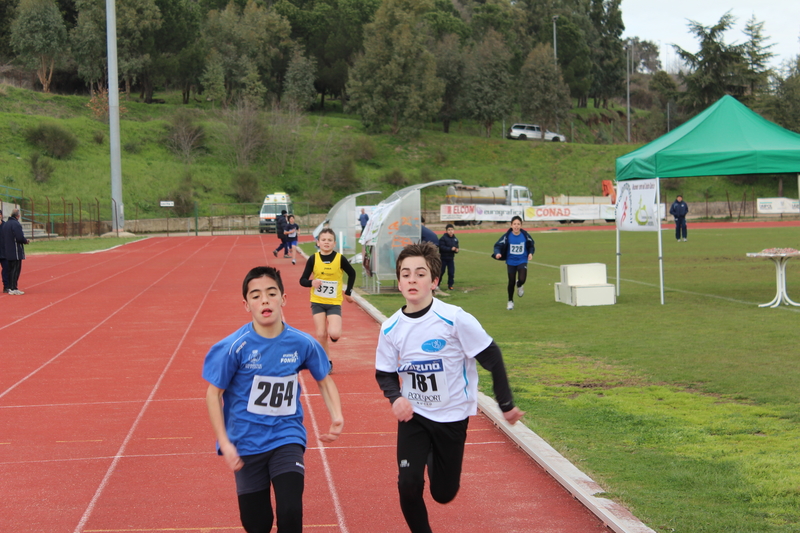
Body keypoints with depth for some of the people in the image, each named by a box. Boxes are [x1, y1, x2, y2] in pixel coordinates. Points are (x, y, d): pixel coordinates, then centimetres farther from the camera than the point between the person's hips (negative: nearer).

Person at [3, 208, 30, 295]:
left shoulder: (5, 224, 13)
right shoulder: (16, 224, -16)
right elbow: (20, 237, -22)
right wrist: (26, 241, -2)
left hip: (8, 252, 9)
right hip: (16, 252, -9)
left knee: (10, 269, 14)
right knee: (16, 270, -7)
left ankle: (10, 287, 16)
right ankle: (13, 289, -9)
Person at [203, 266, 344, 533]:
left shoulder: (302, 343, -9)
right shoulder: (235, 347, -16)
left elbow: (324, 380, 8)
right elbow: (213, 393, -7)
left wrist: (337, 417, -8)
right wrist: (224, 443, -13)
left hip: (287, 438, 1)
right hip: (246, 443, -1)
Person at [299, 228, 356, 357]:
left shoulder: (340, 259, -9)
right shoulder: (313, 259, -7)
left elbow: (352, 274, 8)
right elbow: (302, 280, -4)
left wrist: (348, 292, 7)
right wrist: (311, 282, -24)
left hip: (334, 303, -1)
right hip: (317, 302, 1)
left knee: (334, 334, -16)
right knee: (320, 335, -2)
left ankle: (332, 330, 20)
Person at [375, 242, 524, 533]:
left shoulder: (454, 319, -20)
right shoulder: (391, 328, -9)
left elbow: (491, 358, -10)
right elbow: (384, 372, 6)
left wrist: (506, 404, -5)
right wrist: (396, 397, -15)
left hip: (452, 417, -2)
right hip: (413, 415, 2)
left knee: (444, 493, 9)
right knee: (408, 484, -15)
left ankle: (435, 459, 44)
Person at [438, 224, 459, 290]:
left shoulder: (455, 239, 6)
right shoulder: (443, 238, -12)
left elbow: (456, 247, 16)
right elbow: (442, 247, -20)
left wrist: (456, 250, -8)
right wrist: (451, 249, -25)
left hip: (451, 258, 5)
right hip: (443, 258, -4)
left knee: (451, 272, 2)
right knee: (441, 272, 2)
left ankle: (450, 285, 13)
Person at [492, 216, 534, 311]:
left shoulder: (525, 235, -10)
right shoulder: (507, 236, -14)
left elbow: (531, 245, 6)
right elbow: (498, 245, -12)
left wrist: (530, 253, -11)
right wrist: (497, 253, -32)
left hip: (522, 261, 0)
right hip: (511, 262, 0)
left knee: (522, 280, -18)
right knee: (511, 282, 7)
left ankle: (519, 286, 22)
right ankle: (510, 301, 29)